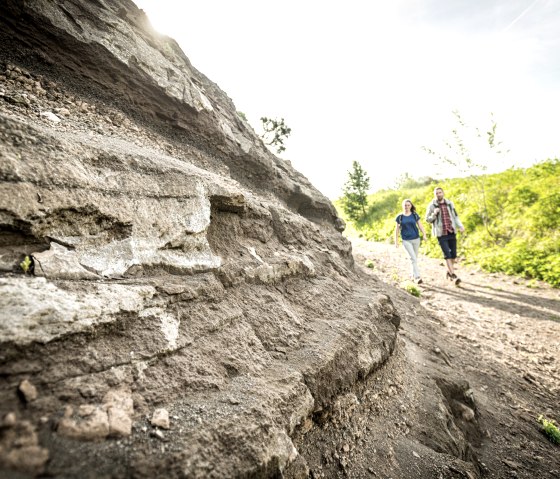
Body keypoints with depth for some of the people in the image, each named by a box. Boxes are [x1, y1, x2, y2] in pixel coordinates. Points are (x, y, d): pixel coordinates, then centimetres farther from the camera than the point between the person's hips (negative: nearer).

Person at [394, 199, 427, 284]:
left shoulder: (415, 215, 3)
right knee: (413, 258, -12)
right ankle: (417, 276, -12)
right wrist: (396, 241, 1)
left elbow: (420, 226, 2)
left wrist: (424, 234, -14)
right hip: (406, 240, -2)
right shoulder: (400, 217, 0)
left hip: (416, 239, 3)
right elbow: (397, 229, 4)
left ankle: (413, 275, 29)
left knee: (415, 258, 12)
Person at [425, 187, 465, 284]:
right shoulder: (431, 205, -4)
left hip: (452, 232, 4)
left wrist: (460, 226, -2)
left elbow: (455, 216, 12)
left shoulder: (449, 203, 6)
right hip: (441, 234, -4)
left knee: (453, 254, 8)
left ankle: (449, 272, 29)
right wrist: (434, 214, -19)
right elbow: (428, 219, 0)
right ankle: (454, 276, -7)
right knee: (447, 255, -11)